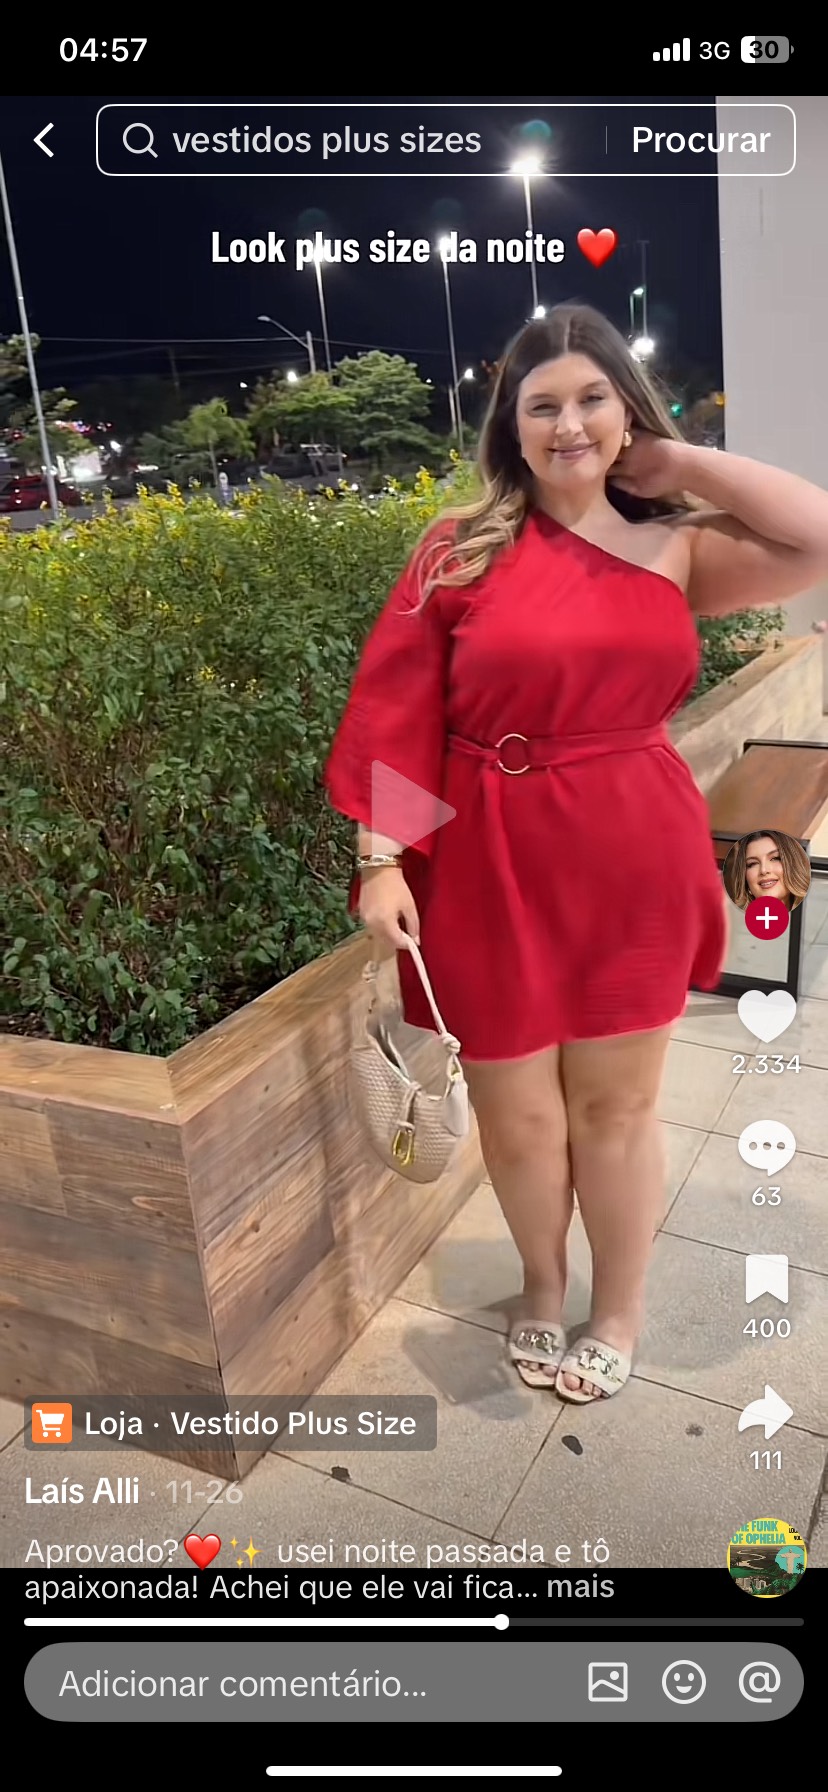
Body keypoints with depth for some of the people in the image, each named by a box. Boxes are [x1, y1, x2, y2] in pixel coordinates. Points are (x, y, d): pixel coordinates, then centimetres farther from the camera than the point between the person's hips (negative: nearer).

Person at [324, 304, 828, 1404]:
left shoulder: (679, 549, 2)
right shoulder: (461, 550, -3)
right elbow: (398, 714, -5)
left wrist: (679, 463, -5)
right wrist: (382, 860, -11)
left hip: (634, 863, 1)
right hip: (492, 866, 0)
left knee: (615, 1104, 14)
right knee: (516, 1111, 13)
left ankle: (620, 1313, 40)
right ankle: (541, 1289, 43)